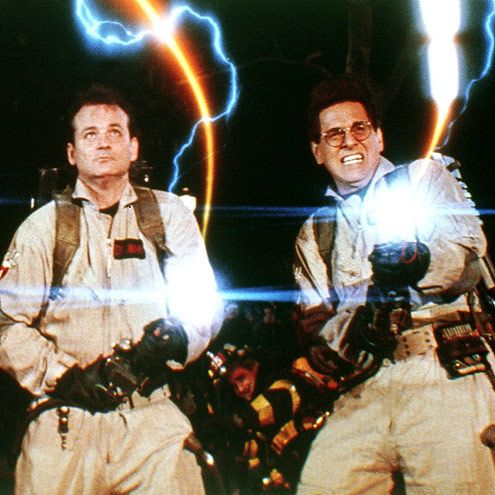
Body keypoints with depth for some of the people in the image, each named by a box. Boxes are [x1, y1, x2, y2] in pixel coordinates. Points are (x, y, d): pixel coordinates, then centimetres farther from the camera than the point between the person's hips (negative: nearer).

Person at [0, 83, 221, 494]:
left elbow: (203, 306, 7)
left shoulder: (167, 214, 10)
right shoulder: (43, 226, 9)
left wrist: (171, 340, -13)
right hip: (64, 422, 0)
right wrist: (65, 376, -10)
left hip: (153, 418, 0)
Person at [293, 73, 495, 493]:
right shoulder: (314, 234, 23)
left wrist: (417, 262, -22)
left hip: (443, 375, -3)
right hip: (362, 393, 3)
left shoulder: (424, 178, 15)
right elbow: (314, 322, 14)